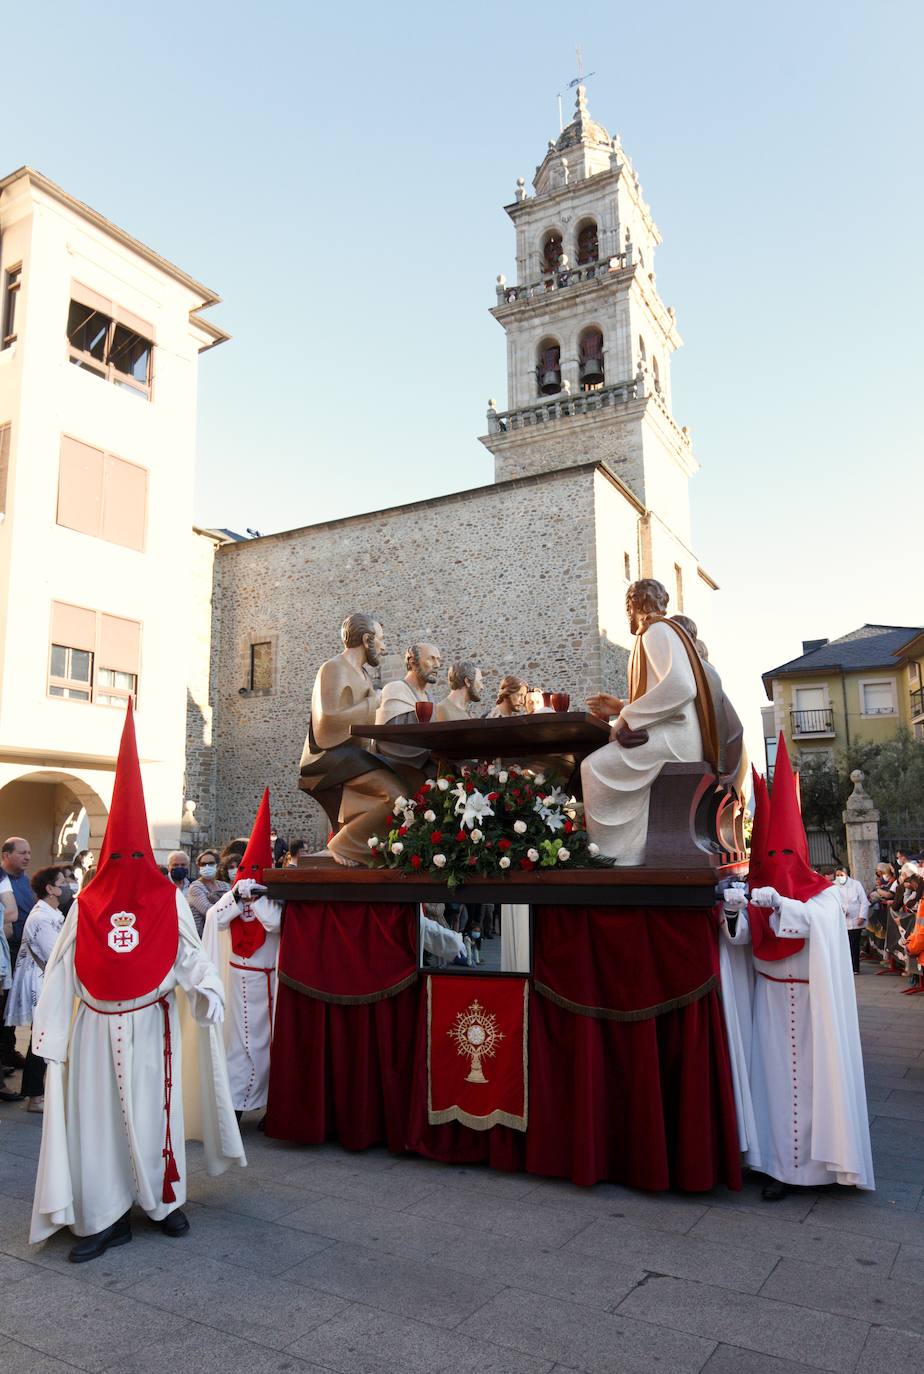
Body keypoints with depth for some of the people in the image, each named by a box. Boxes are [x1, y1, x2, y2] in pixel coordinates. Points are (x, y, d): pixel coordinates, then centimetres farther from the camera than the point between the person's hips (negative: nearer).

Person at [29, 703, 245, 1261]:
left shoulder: (169, 900, -3)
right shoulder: (86, 906, 0)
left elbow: (191, 952, -6)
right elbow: (61, 974, 1)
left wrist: (207, 988, -24)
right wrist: (51, 1032, 0)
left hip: (150, 1026, -1)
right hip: (96, 1028, 1)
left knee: (153, 1115, 6)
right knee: (95, 1117, 4)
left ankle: (166, 1200, 27)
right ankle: (107, 1217, 18)